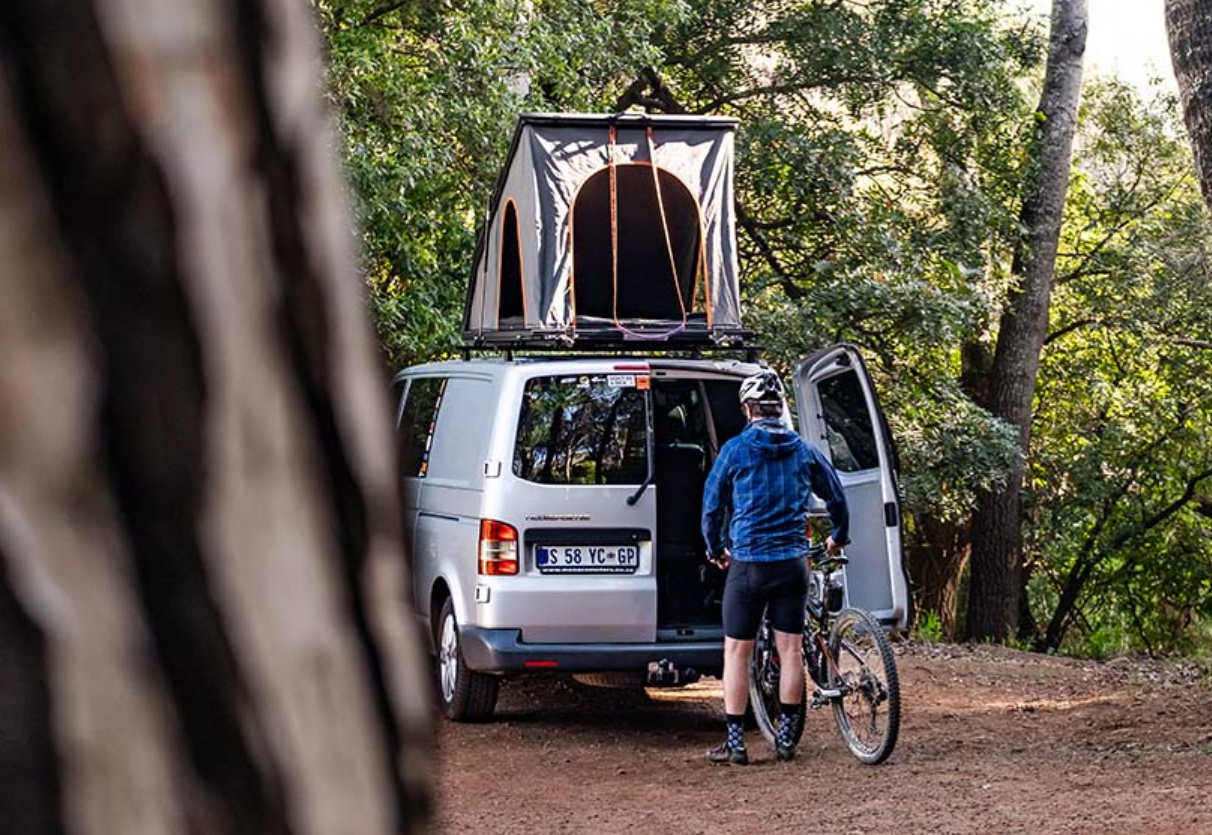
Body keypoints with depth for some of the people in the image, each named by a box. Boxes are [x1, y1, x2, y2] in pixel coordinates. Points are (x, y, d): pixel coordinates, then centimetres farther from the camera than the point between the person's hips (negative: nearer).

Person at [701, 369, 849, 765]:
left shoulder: (735, 450, -4)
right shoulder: (804, 450, 6)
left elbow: (712, 505, 3)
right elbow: (836, 497, 17)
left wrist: (715, 549, 20)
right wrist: (838, 538, 36)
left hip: (748, 562, -3)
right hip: (792, 563, 3)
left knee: (737, 651, 3)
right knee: (791, 649, 8)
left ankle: (735, 743, 2)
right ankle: (787, 738, 11)